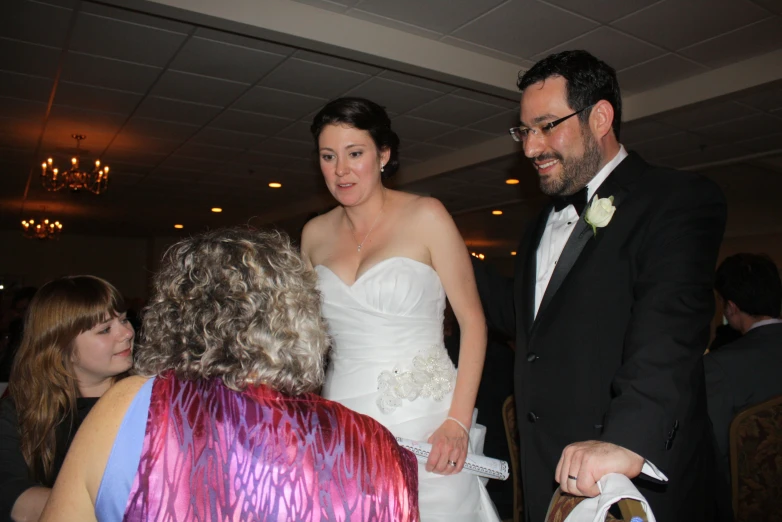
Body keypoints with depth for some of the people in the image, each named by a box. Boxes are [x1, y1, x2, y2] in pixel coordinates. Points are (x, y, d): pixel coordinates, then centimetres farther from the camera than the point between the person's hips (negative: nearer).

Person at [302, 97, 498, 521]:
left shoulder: (425, 216, -6)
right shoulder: (315, 234, 6)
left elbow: (472, 320, -6)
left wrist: (458, 421, -13)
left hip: (422, 421, -3)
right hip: (342, 424, 4)